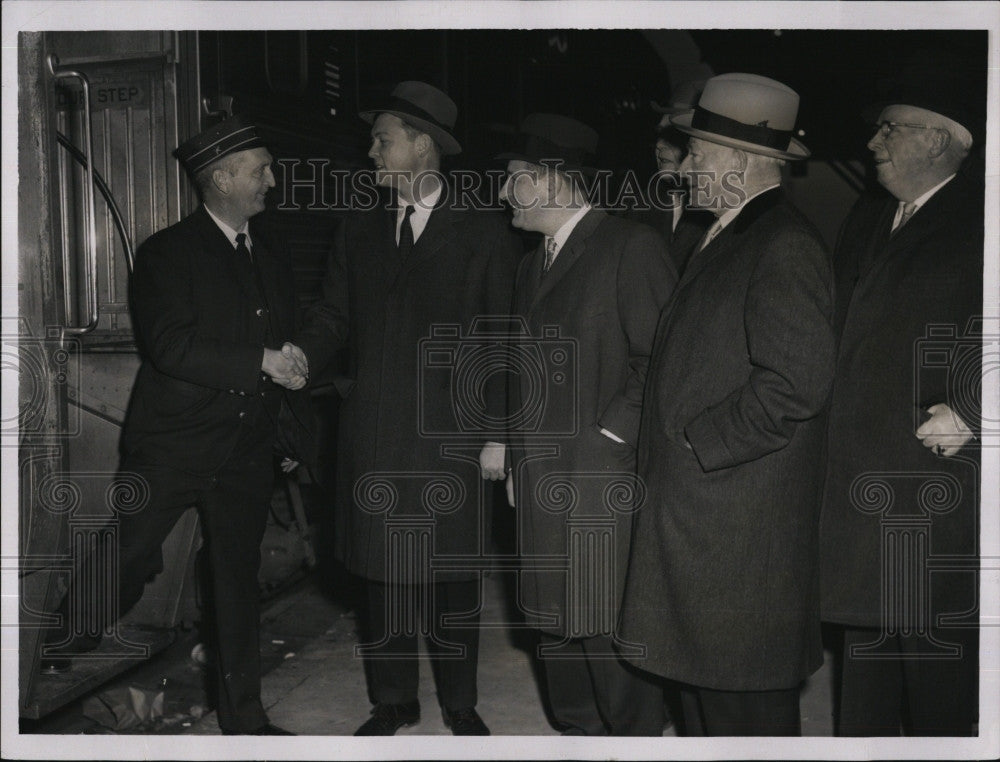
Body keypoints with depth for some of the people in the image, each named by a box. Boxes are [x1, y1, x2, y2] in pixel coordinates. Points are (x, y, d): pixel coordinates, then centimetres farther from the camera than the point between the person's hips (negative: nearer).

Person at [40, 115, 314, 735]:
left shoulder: (273, 261, 14)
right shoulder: (168, 253, -5)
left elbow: (289, 354, 18)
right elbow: (170, 345, -19)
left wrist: (296, 437, 12)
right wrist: (260, 361, -17)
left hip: (248, 454, 5)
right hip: (173, 447, -5)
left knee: (240, 584, 12)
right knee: (125, 565, -5)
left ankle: (244, 718, 24)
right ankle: (47, 666, 20)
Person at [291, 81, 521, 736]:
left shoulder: (486, 233, 0)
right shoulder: (359, 233, 12)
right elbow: (334, 318, 12)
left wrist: (498, 434, -7)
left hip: (451, 436, -3)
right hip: (374, 437, 4)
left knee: (453, 575, 7)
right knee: (383, 571, 10)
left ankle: (460, 705, 26)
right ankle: (394, 701, 28)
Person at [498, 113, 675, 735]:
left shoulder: (631, 246, -7)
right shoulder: (532, 266, 18)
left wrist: (609, 434, -14)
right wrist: (518, 460, 15)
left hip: (604, 479, -8)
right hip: (542, 480, 8)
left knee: (609, 629, -1)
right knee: (555, 620, 15)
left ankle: (638, 734, 18)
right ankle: (580, 732, 31)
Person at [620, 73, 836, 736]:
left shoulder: (785, 245, -16)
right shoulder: (725, 239, 15)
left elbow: (797, 383, -24)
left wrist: (695, 441, -16)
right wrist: (665, 449, 11)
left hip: (741, 525, -9)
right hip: (695, 512, 10)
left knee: (745, 698, 4)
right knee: (701, 677, 20)